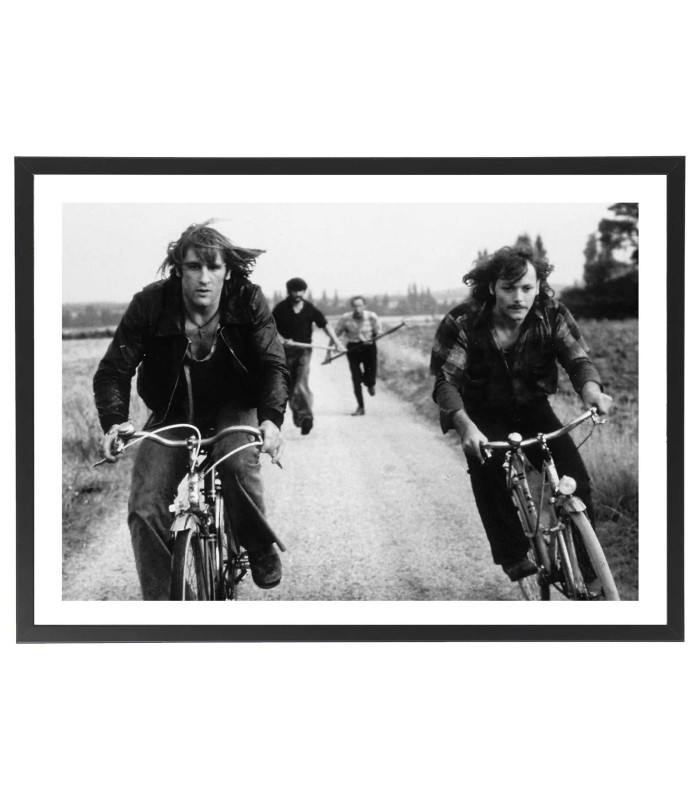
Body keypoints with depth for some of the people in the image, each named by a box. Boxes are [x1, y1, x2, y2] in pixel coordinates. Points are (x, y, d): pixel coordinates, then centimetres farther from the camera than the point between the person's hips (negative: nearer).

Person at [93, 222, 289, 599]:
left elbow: (273, 365, -18)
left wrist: (271, 418, -37)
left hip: (232, 409, -1)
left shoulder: (247, 301, -16)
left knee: (237, 463, -33)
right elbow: (113, 370, -15)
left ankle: (262, 549, -5)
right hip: (171, 416, 1)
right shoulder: (150, 304, -18)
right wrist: (114, 423, -34)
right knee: (145, 509, -15)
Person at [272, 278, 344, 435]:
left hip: (304, 351, -1)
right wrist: (282, 340, -19)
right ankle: (297, 415, 26)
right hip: (286, 351, 1)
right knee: (290, 387, 9)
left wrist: (336, 342, -4)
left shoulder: (310, 309, 1)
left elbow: (325, 325, 5)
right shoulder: (281, 309, -2)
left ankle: (306, 415, -20)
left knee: (302, 384, -17)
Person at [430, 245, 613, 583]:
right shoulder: (462, 323, -24)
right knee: (488, 471, -25)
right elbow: (446, 381, -29)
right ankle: (514, 556, -8)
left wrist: (591, 390, -49)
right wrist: (466, 426, -48)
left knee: (575, 479, -14)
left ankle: (586, 569, 0)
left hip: (532, 409, 1)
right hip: (484, 416, -1)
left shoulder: (552, 315, -17)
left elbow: (577, 358, -24)